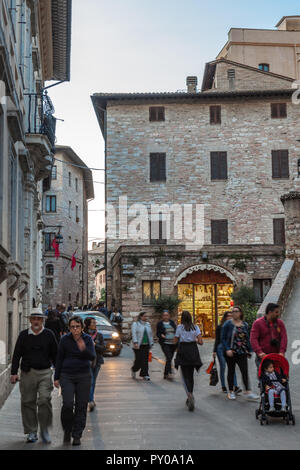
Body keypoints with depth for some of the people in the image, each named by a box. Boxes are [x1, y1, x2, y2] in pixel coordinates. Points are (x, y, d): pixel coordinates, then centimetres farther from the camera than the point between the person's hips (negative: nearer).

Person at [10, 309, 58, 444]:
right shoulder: (23, 335, 7)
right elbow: (16, 355, 8)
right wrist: (14, 373, 0)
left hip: (45, 373, -1)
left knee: (45, 400, -13)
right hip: (27, 373, 1)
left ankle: (44, 430, 0)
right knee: (28, 402, 2)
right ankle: (31, 432, 13)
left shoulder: (49, 334, 6)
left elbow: (55, 355, 10)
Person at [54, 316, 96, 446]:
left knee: (81, 406, 1)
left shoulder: (87, 339, -1)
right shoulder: (65, 340, -1)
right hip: (67, 376, -1)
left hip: (84, 376, 1)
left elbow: (92, 357, -10)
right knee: (68, 404, -14)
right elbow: (59, 359, 5)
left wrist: (84, 349, -30)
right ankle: (67, 430, 11)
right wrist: (56, 378, 5)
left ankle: (77, 435, 12)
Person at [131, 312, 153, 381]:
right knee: (138, 359, -5)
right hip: (138, 345, -5)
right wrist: (135, 342, -21)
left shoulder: (148, 324, 15)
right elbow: (134, 334, -11)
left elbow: (150, 334, 19)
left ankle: (144, 374, 5)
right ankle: (134, 370, 23)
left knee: (145, 360, 0)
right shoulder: (135, 324, -2)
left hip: (146, 345, 5)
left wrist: (151, 343, 13)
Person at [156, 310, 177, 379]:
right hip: (165, 343, -4)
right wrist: (161, 335, -19)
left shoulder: (172, 322, 11)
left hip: (173, 343, 4)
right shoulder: (160, 324, 1)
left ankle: (165, 374, 18)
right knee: (169, 357, -20)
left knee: (169, 358, 8)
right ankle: (170, 373, -24)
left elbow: (176, 331, 15)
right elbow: (157, 334, 2)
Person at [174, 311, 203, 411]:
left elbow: (175, 341, 0)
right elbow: (200, 342, -5)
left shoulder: (180, 327, -5)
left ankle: (190, 394, -26)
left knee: (185, 375, -1)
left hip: (183, 351, -3)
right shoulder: (195, 327, 1)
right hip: (193, 352, 3)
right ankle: (190, 399, 21)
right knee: (191, 375, 15)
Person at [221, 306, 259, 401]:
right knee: (231, 371, 6)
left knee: (245, 372, -6)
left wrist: (249, 350, 11)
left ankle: (248, 392, -8)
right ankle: (231, 392, 17)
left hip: (242, 352, 3)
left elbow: (247, 339, 16)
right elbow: (223, 338, -5)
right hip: (231, 352, -2)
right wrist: (227, 349, -16)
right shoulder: (228, 324, -3)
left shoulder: (245, 325, 9)